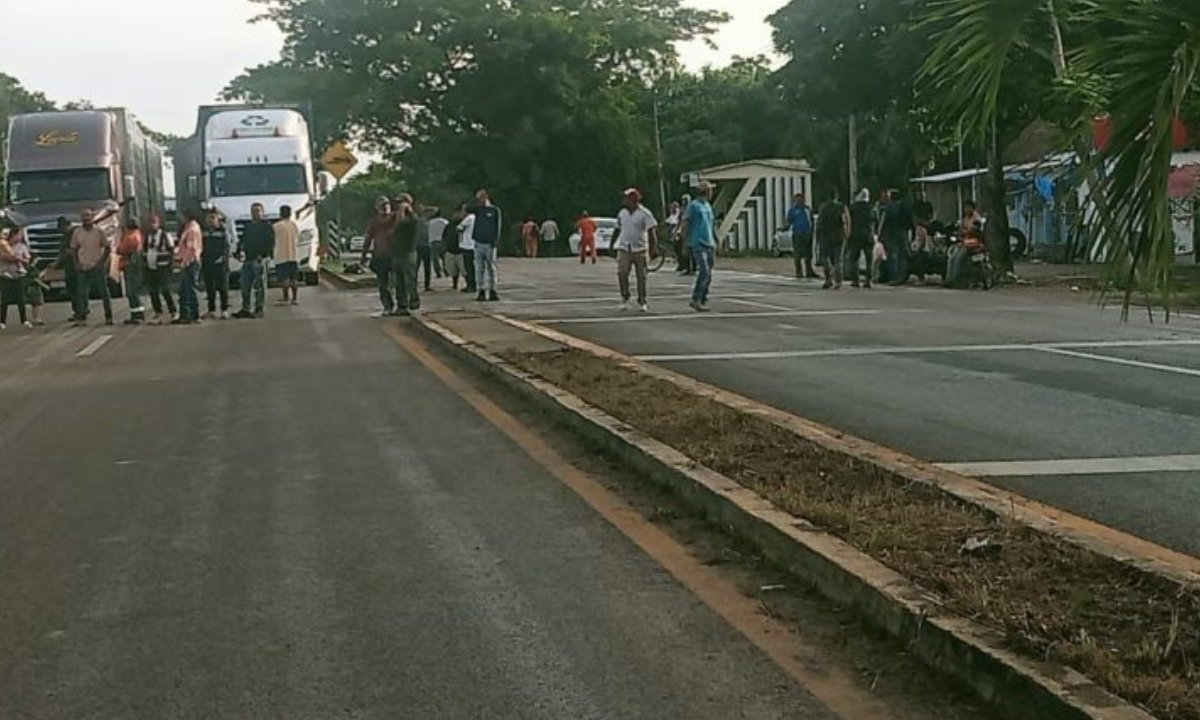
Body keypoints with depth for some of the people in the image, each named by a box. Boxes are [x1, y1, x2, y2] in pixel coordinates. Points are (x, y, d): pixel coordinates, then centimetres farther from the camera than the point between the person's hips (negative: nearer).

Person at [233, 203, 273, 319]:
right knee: (244, 284, 5)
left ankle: (259, 309, -2)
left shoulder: (267, 226, 1)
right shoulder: (248, 227, 22)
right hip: (248, 259, 7)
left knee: (259, 285, -5)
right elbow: (242, 240, 24)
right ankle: (245, 309, 11)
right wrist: (239, 252, 7)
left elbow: (271, 242, -8)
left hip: (259, 258, -7)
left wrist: (264, 254, -18)